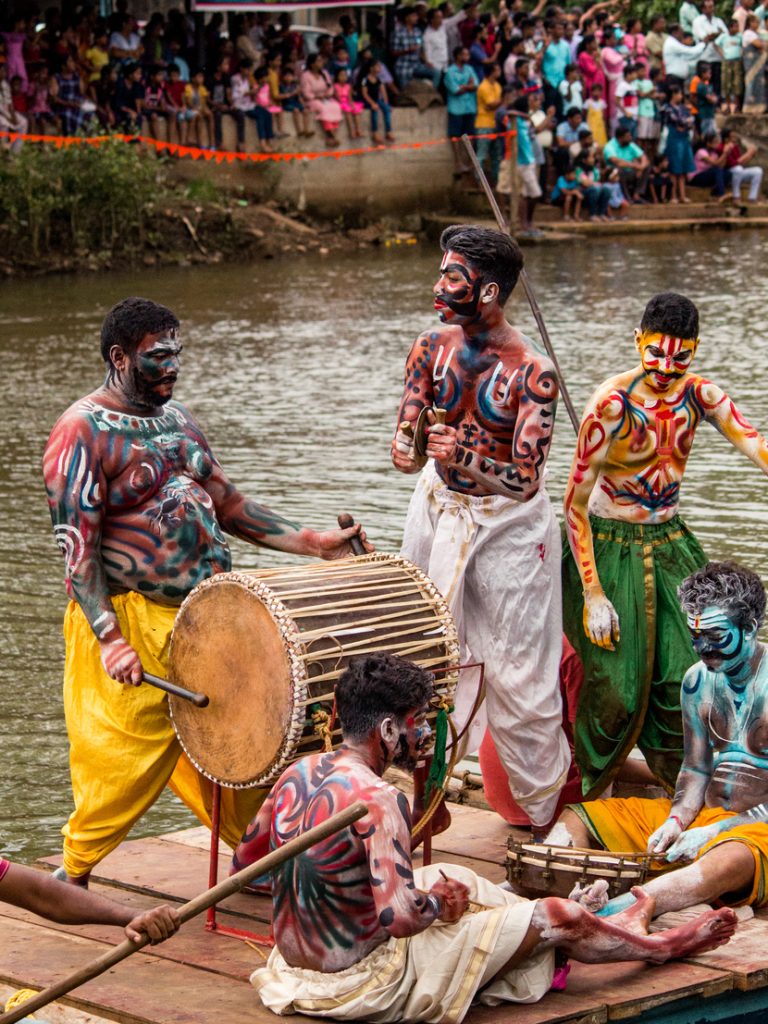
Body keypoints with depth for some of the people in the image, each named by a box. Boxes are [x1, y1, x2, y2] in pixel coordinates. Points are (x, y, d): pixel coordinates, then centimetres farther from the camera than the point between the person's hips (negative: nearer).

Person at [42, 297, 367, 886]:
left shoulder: (175, 415, 13)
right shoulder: (84, 432, -11)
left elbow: (225, 501, 17)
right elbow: (76, 544, -16)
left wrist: (310, 543, 9)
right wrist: (109, 637, -25)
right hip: (135, 619, -7)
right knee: (125, 757, -5)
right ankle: (73, 875, 12)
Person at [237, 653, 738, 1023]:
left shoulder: (296, 775, -2)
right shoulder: (377, 801, -27)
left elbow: (244, 860, 12)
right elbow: (400, 917, -32)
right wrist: (439, 902, -10)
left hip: (293, 965, 9)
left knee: (457, 877, 26)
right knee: (556, 917, 5)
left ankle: (607, 928, 44)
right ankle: (658, 946, 34)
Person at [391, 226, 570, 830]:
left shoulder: (532, 374, -22)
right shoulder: (432, 349, -7)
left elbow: (526, 480, -25)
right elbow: (406, 435, -7)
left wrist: (465, 457, -42)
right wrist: (405, 451, -31)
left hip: (508, 524, -4)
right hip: (439, 509, 5)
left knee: (519, 673, 1)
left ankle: (543, 812, 17)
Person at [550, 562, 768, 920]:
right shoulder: (699, 681, 8)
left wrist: (714, 831, -19)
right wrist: (678, 820, -3)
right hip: (704, 813, 8)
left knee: (730, 862, -45)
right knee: (572, 819, -5)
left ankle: (607, 915, -63)